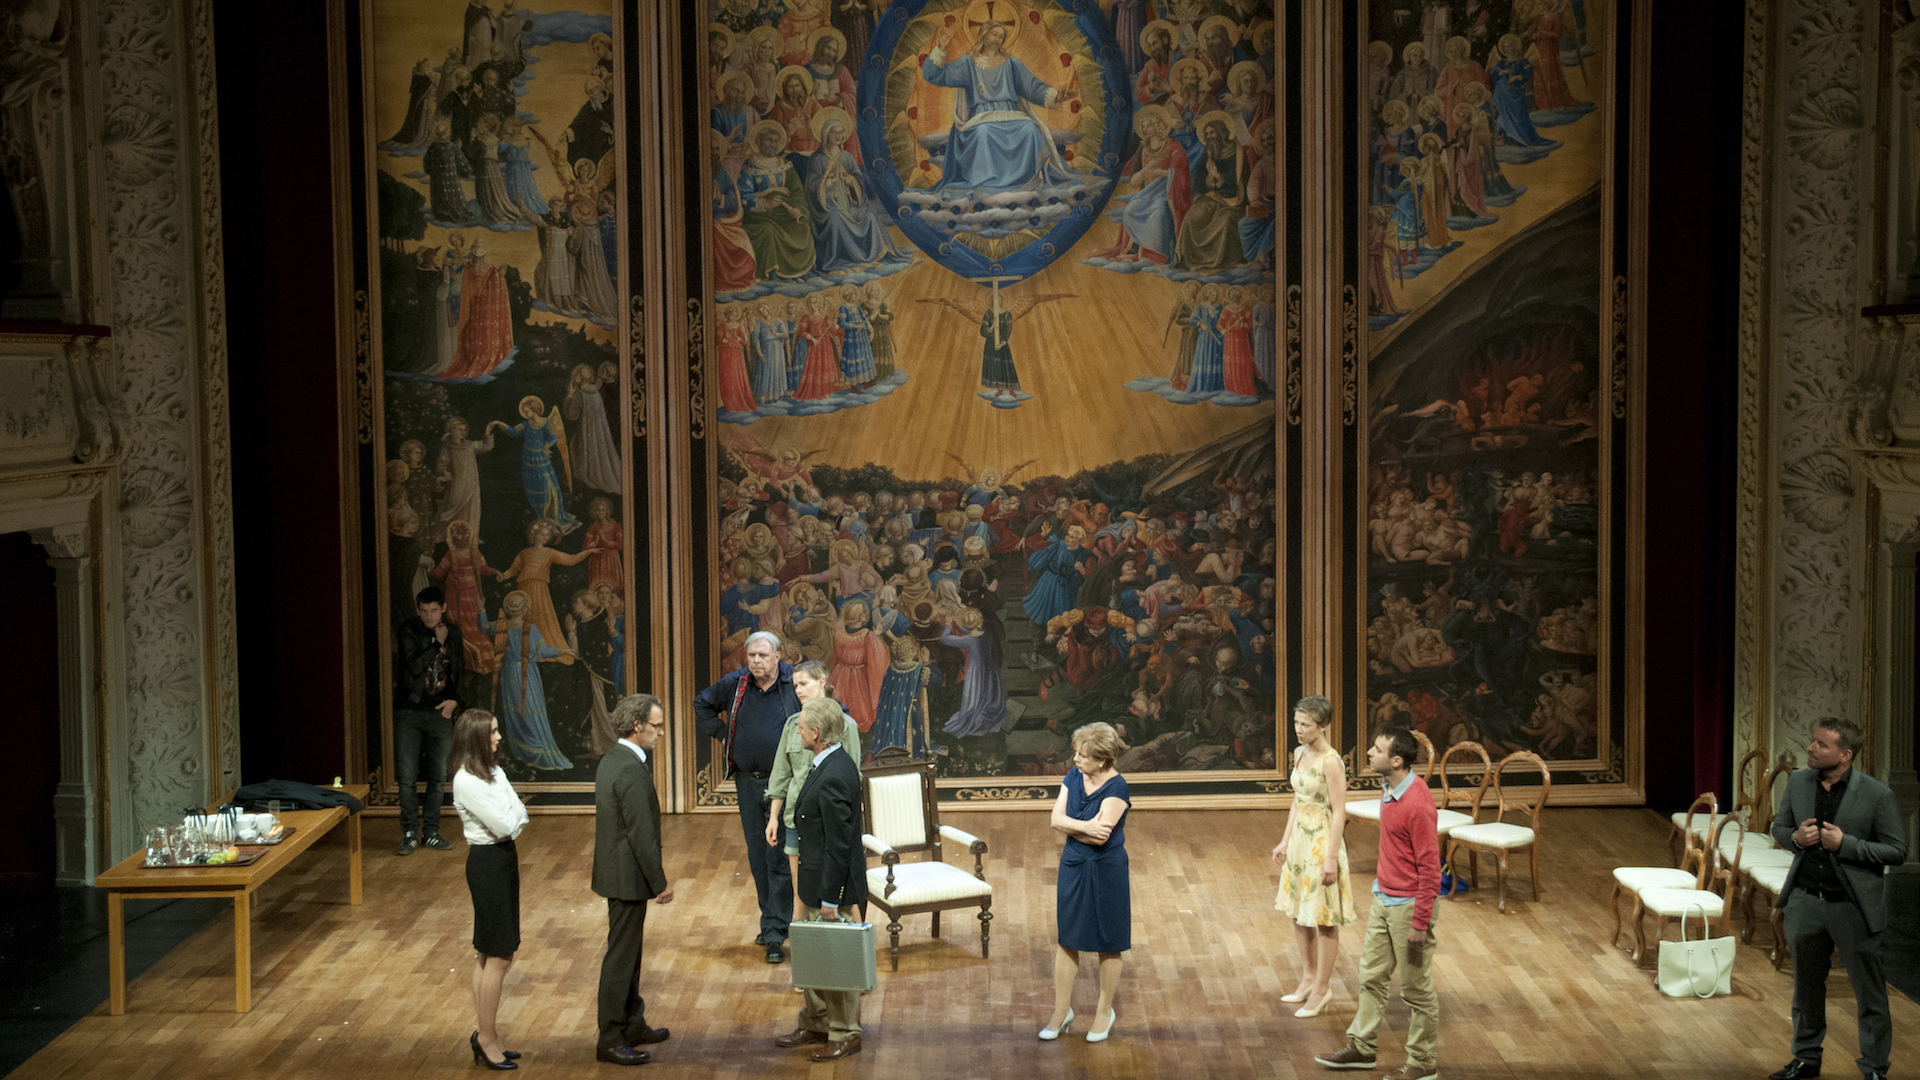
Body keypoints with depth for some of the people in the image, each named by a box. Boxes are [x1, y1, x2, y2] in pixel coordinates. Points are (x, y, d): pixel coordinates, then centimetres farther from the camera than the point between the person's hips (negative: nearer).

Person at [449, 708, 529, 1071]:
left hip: (502, 859, 9)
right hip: (488, 863, -9)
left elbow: (519, 817, 6)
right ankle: (487, 1038, 7)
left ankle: (483, 1036, 23)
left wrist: (513, 815, -13)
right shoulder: (468, 781, -19)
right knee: (499, 956, -2)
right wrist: (514, 813, -1)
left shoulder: (493, 772, 8)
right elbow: (506, 826, -19)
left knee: (486, 955, 15)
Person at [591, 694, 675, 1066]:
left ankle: (632, 1024, 32)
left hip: (615, 867, 10)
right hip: (627, 877, -10)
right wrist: (660, 883, -16)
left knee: (630, 951, 20)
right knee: (621, 956, -1)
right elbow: (641, 835, -22)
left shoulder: (611, 760, 8)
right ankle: (610, 1040, 7)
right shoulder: (631, 771, -24)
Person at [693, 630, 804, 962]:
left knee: (777, 857, -7)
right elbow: (703, 703, 21)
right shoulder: (734, 684, 3)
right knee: (757, 856, 11)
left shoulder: (794, 685, -8)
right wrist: (720, 733, 10)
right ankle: (771, 919, 24)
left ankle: (775, 934, -4)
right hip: (747, 782, 4)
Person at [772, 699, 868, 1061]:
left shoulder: (833, 779, -27)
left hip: (832, 882, -10)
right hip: (818, 880, 10)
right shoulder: (834, 763, 5)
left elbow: (839, 844, -25)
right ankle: (815, 1024, 33)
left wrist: (830, 898, -21)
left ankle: (846, 1035, 17)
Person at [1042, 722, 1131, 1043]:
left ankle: (1105, 1011, 25)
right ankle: (1062, 1011, 22)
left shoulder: (1116, 788, -17)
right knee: (1066, 940, 10)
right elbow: (1056, 820, -5)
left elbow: (1100, 836, -24)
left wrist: (1070, 824, -13)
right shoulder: (1073, 777, 1)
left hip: (1106, 871, -5)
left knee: (1108, 945, 9)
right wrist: (1086, 827, -19)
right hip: (1073, 867, 5)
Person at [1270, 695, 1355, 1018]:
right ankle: (1308, 978, 32)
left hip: (1322, 842, -9)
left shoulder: (1330, 762, -19)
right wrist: (1285, 841, 16)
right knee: (1299, 913, 17)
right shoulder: (1299, 754, 6)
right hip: (1300, 838, 9)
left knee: (1324, 920, 2)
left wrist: (1331, 858, -20)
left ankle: (1320, 991, 11)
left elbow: (1339, 813, -19)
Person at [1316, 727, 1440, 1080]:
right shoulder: (1388, 789, 2)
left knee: (1416, 989, 6)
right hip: (1383, 901, 9)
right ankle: (1361, 1046, 34)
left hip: (1407, 905, -9)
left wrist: (1419, 923, -20)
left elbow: (1430, 868, -23)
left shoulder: (1417, 805, -27)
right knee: (1371, 975, 19)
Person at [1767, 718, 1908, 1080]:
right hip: (1806, 901, 4)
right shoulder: (1798, 782, 1)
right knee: (1806, 986, 16)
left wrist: (1845, 844, -21)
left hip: (1853, 907, -4)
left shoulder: (1877, 794, -13)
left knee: (1869, 992, 6)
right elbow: (1778, 827, 13)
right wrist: (1795, 837, -10)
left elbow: (1897, 852, -10)